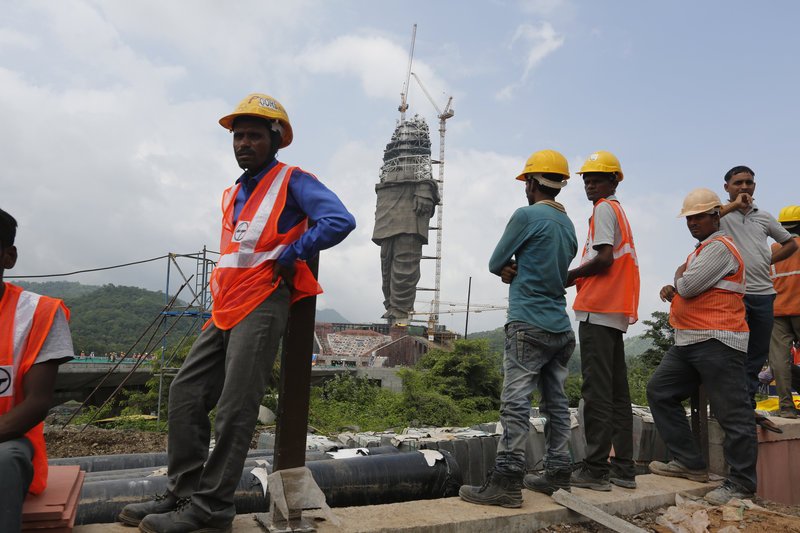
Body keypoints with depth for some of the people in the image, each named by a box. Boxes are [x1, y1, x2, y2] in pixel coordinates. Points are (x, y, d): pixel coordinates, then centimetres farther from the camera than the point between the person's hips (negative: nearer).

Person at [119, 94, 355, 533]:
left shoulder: (292, 181, -1)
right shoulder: (232, 194, 23)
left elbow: (340, 220, -16)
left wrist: (288, 256, -12)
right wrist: (219, 303, 17)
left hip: (262, 306, -8)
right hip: (224, 308, 9)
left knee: (235, 409, -7)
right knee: (186, 393, 5)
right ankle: (182, 492, 13)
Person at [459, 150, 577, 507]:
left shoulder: (527, 215, -8)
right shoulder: (568, 225, 15)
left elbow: (494, 264, -1)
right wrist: (516, 271, 5)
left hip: (528, 324, -8)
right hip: (560, 327, 8)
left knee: (516, 403, -9)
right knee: (556, 403, 11)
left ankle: (507, 481, -8)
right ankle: (557, 474, 18)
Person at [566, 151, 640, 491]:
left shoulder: (604, 208, -4)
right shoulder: (619, 210, 24)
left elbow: (603, 259, -16)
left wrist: (569, 277, -4)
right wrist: (576, 279, 11)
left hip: (598, 310, -10)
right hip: (614, 311, 10)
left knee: (596, 390, -8)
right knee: (617, 390, 10)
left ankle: (596, 469, -5)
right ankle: (623, 468, 15)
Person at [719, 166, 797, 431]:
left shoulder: (764, 217, 16)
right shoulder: (722, 214, 1)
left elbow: (790, 243, 27)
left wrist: (769, 260, 10)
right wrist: (734, 205, -14)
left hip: (763, 293, 6)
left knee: (758, 355, 9)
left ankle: (748, 408, 19)